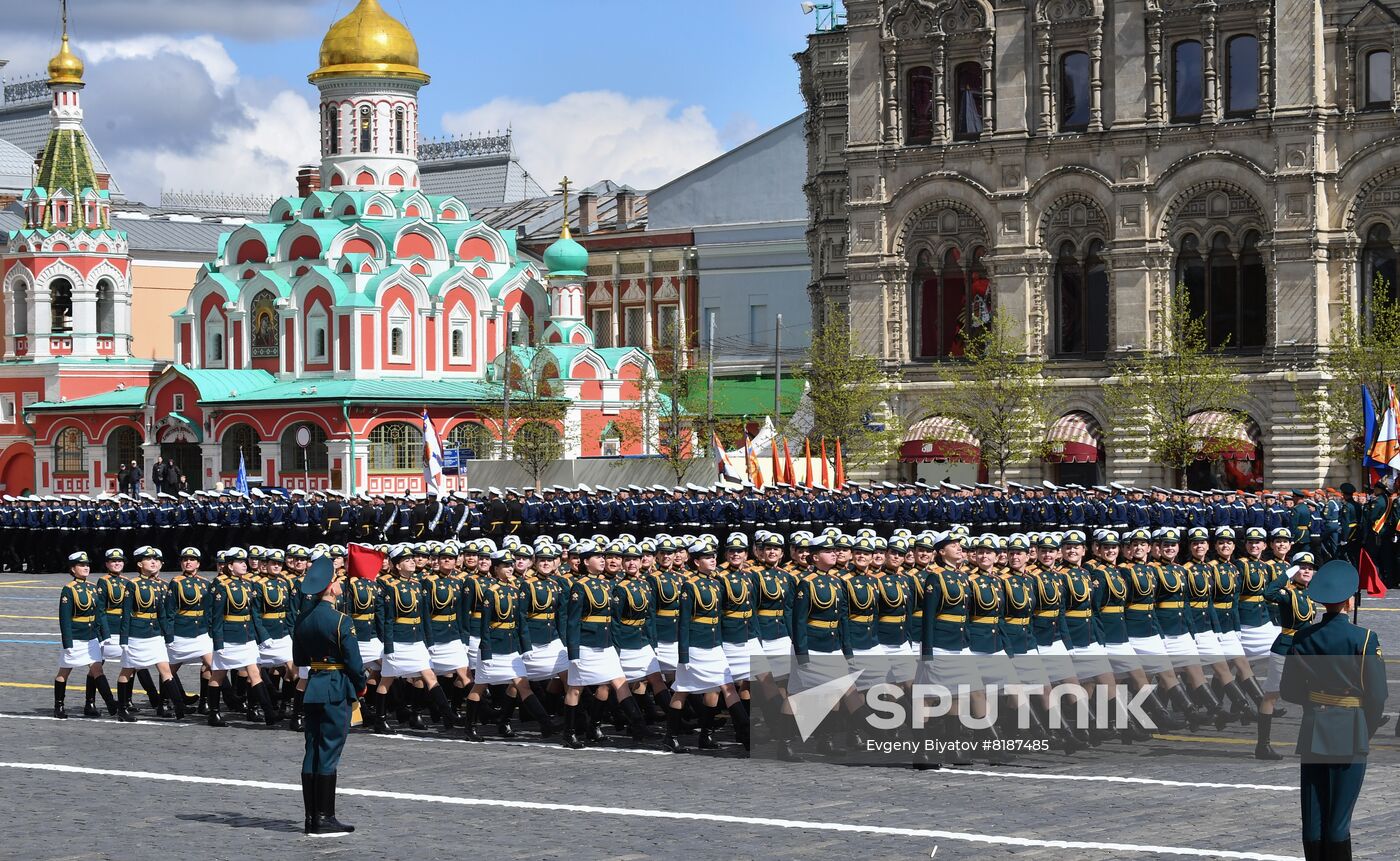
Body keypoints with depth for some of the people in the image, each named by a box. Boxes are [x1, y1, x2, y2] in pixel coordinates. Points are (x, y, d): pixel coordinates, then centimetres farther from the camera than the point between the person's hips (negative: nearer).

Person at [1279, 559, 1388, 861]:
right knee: (1339, 818, 1)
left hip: (1313, 732, 3)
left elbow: (1288, 691, 3)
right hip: (1350, 734, -3)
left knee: (1313, 814, 9)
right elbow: (1377, 694, -11)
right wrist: (1369, 730, 6)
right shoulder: (1364, 639, -13)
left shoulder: (1303, 637, -2)